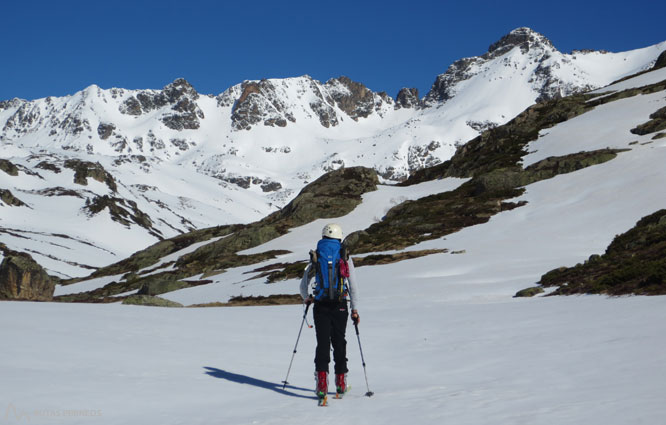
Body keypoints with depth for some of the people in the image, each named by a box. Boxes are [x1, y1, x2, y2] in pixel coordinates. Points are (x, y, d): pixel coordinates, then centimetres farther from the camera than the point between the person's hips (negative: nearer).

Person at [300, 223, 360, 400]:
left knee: (323, 343, -1)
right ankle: (341, 382, 15)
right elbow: (353, 286, -1)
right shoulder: (345, 257, 2)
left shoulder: (316, 256, 5)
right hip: (340, 306, 0)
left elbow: (303, 284, 10)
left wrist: (307, 298, 29)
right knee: (339, 342, 12)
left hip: (321, 306, 0)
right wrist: (355, 309, 4)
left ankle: (321, 382, -15)